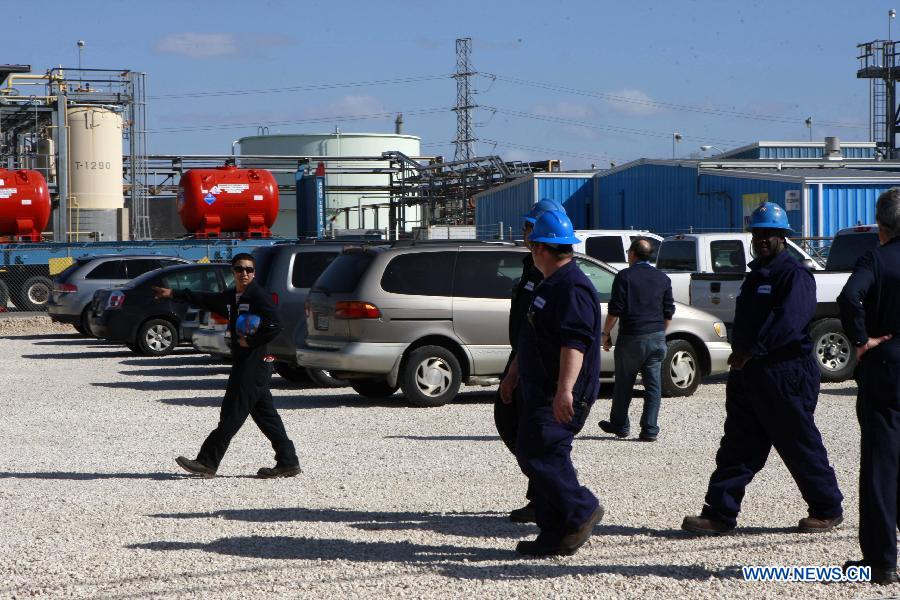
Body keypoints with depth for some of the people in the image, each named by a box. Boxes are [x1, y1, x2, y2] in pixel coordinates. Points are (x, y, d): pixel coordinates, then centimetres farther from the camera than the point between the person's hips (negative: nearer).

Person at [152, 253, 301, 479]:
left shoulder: (259, 296, -11)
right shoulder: (231, 297, 15)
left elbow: (274, 326, -20)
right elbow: (205, 299, 26)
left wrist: (250, 342, -15)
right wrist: (173, 294, 26)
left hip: (254, 364, -9)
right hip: (245, 364, 9)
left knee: (231, 415, -6)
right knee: (266, 415, 9)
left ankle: (207, 462, -4)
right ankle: (288, 462, 11)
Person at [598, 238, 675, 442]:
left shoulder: (625, 276, -6)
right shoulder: (662, 278, 9)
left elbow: (615, 309, -10)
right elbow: (669, 311, 12)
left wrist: (606, 333, 0)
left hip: (631, 337, -4)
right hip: (657, 337, 4)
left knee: (624, 383, 9)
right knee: (653, 384, 4)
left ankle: (619, 425, 18)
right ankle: (649, 430, 1)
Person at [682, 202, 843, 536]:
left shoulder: (794, 274, -11)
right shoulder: (756, 274, 20)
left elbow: (789, 320, -25)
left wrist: (751, 351, -27)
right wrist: (740, 353, 15)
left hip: (784, 374, -9)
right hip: (748, 375, 9)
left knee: (801, 446, 0)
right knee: (737, 447, 5)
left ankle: (827, 511, 14)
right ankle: (719, 514, 5)